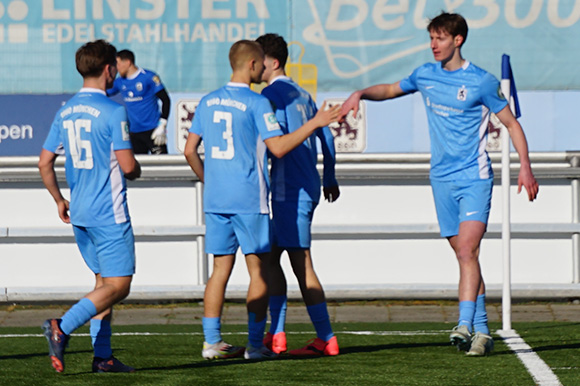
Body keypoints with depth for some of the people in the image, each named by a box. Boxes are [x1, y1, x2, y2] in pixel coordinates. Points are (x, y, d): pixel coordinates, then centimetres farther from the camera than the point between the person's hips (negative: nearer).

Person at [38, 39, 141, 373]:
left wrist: (60, 200, 22)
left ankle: (103, 357, 11)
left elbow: (45, 162, 11)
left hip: (80, 213, 8)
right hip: (109, 213, -8)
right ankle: (62, 327, -21)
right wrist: (137, 170, 8)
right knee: (118, 285, -6)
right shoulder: (113, 111, -13)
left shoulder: (65, 112, 9)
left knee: (104, 282, 14)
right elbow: (127, 165, -15)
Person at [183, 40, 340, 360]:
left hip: (215, 199, 6)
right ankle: (255, 344, -1)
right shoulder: (256, 103, -9)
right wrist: (314, 123, -8)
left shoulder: (208, 102, 9)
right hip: (249, 200, -6)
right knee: (258, 271, 2)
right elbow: (278, 148, -14)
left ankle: (211, 341, 8)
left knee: (221, 269, 10)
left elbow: (189, 150, 12)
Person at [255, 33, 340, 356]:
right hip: (307, 186, 9)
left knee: (301, 263, -7)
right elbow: (326, 136, 22)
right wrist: (330, 179, 32)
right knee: (271, 255, 13)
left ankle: (326, 339, -6)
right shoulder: (302, 95, 16)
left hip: (290, 191, -9)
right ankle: (277, 335, 11)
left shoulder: (272, 94, -10)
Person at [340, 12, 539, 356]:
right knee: (464, 255, 5)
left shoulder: (482, 82, -5)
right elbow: (391, 90, 25)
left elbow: (512, 123, 1)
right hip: (442, 179, 5)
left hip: (475, 177, -5)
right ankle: (481, 331, 9)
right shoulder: (426, 76, 8)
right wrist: (360, 94, 6)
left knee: (467, 251, -19)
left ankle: (466, 325, -26)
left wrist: (525, 166, -7)